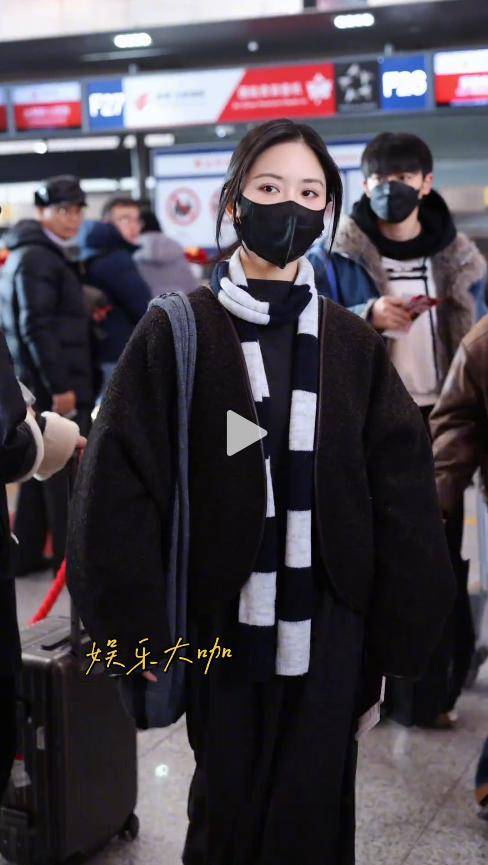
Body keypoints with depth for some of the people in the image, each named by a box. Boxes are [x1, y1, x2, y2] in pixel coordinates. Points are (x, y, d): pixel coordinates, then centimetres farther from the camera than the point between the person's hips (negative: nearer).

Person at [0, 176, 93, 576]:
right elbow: (36, 328, -21)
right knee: (67, 474, -4)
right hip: (52, 387, -10)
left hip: (42, 385, 10)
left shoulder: (50, 255, 19)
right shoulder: (36, 258, -13)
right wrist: (59, 386, -22)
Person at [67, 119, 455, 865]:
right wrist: (141, 633, -10)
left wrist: (394, 635, 0)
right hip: (225, 628, -1)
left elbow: (401, 499, 3)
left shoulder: (353, 345, 4)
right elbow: (121, 491, -7)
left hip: (329, 632, 2)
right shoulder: (177, 334, -3)